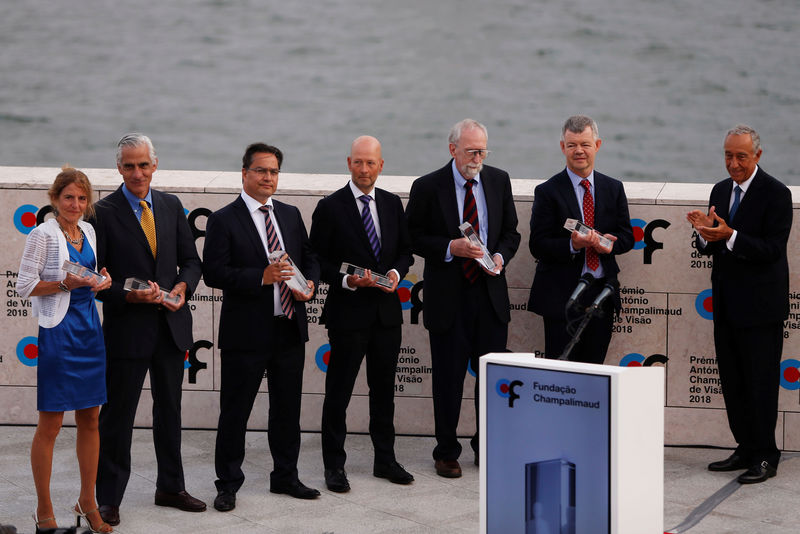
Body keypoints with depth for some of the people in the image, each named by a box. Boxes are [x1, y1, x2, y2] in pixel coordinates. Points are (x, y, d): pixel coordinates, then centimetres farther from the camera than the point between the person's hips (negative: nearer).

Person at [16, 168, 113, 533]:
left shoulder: (88, 231, 12)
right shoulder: (43, 234, -9)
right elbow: (25, 286, -10)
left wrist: (101, 279, 2)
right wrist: (65, 284, -20)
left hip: (88, 328, 7)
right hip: (58, 331, -7)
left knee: (90, 419, 11)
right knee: (50, 424, -1)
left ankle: (87, 503, 23)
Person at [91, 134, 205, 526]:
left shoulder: (171, 206, 7)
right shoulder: (104, 212, -9)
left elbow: (191, 260, 11)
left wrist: (182, 287, -8)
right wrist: (130, 296, -22)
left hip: (171, 324, 5)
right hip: (127, 327, -5)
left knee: (169, 409, 17)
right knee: (117, 415, 2)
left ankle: (170, 488, 31)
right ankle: (109, 500, 12)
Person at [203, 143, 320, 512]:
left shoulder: (291, 215, 12)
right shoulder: (223, 220, -6)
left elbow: (309, 258, 18)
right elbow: (213, 273, -13)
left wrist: (310, 283, -4)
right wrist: (262, 277, -22)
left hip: (290, 328, 5)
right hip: (246, 332, -5)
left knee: (287, 409, 15)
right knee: (234, 412, 3)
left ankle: (285, 477, 29)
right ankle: (228, 485, 15)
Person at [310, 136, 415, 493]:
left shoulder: (392, 204, 9)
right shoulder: (331, 207, -6)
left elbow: (405, 250, 15)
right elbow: (317, 262, -5)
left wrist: (396, 272, -6)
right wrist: (347, 280, -20)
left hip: (387, 310, 5)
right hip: (348, 312, -5)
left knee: (384, 388, 14)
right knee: (338, 391, 2)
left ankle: (385, 460, 26)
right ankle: (334, 466, 11)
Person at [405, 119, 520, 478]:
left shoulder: (499, 181, 6)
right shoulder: (428, 188, -6)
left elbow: (511, 232, 12)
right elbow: (414, 238, -3)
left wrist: (500, 256, -8)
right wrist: (451, 248, -18)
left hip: (490, 293, 3)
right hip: (448, 298, -3)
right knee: (448, 379, 5)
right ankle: (446, 452, 18)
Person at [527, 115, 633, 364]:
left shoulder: (614, 189, 11)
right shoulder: (547, 191, -2)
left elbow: (627, 237, 10)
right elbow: (538, 246, -7)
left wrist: (609, 244, -13)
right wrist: (573, 245, -24)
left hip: (602, 294, 4)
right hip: (562, 295, -4)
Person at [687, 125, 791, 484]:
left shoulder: (776, 194, -11)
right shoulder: (721, 191, 11)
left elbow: (772, 249, -19)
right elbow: (710, 247, 12)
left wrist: (729, 236, -29)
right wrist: (706, 234, -11)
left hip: (760, 306, -7)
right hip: (727, 303, 7)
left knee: (761, 383, -2)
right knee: (732, 383, 12)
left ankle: (765, 458, 6)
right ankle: (746, 450, 22)